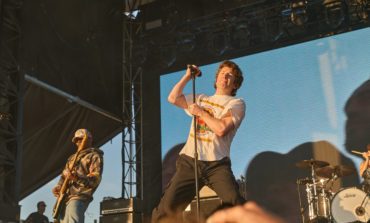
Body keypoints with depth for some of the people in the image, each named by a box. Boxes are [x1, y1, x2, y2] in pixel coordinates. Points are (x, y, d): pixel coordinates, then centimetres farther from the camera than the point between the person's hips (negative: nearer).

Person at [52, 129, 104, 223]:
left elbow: (96, 179, -11)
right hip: (64, 197, 8)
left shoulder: (94, 156, 3)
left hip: (79, 197, -8)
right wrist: (58, 187, 7)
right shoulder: (72, 158, 27)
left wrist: (77, 178, -27)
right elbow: (63, 176, 30)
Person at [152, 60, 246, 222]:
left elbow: (221, 129, -12)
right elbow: (173, 98, 13)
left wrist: (201, 113, -3)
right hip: (189, 161, 4)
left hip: (216, 164, -3)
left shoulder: (236, 103, 3)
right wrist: (188, 76, 15)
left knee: (236, 203, -23)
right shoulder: (201, 99, 21)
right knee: (168, 204, -6)